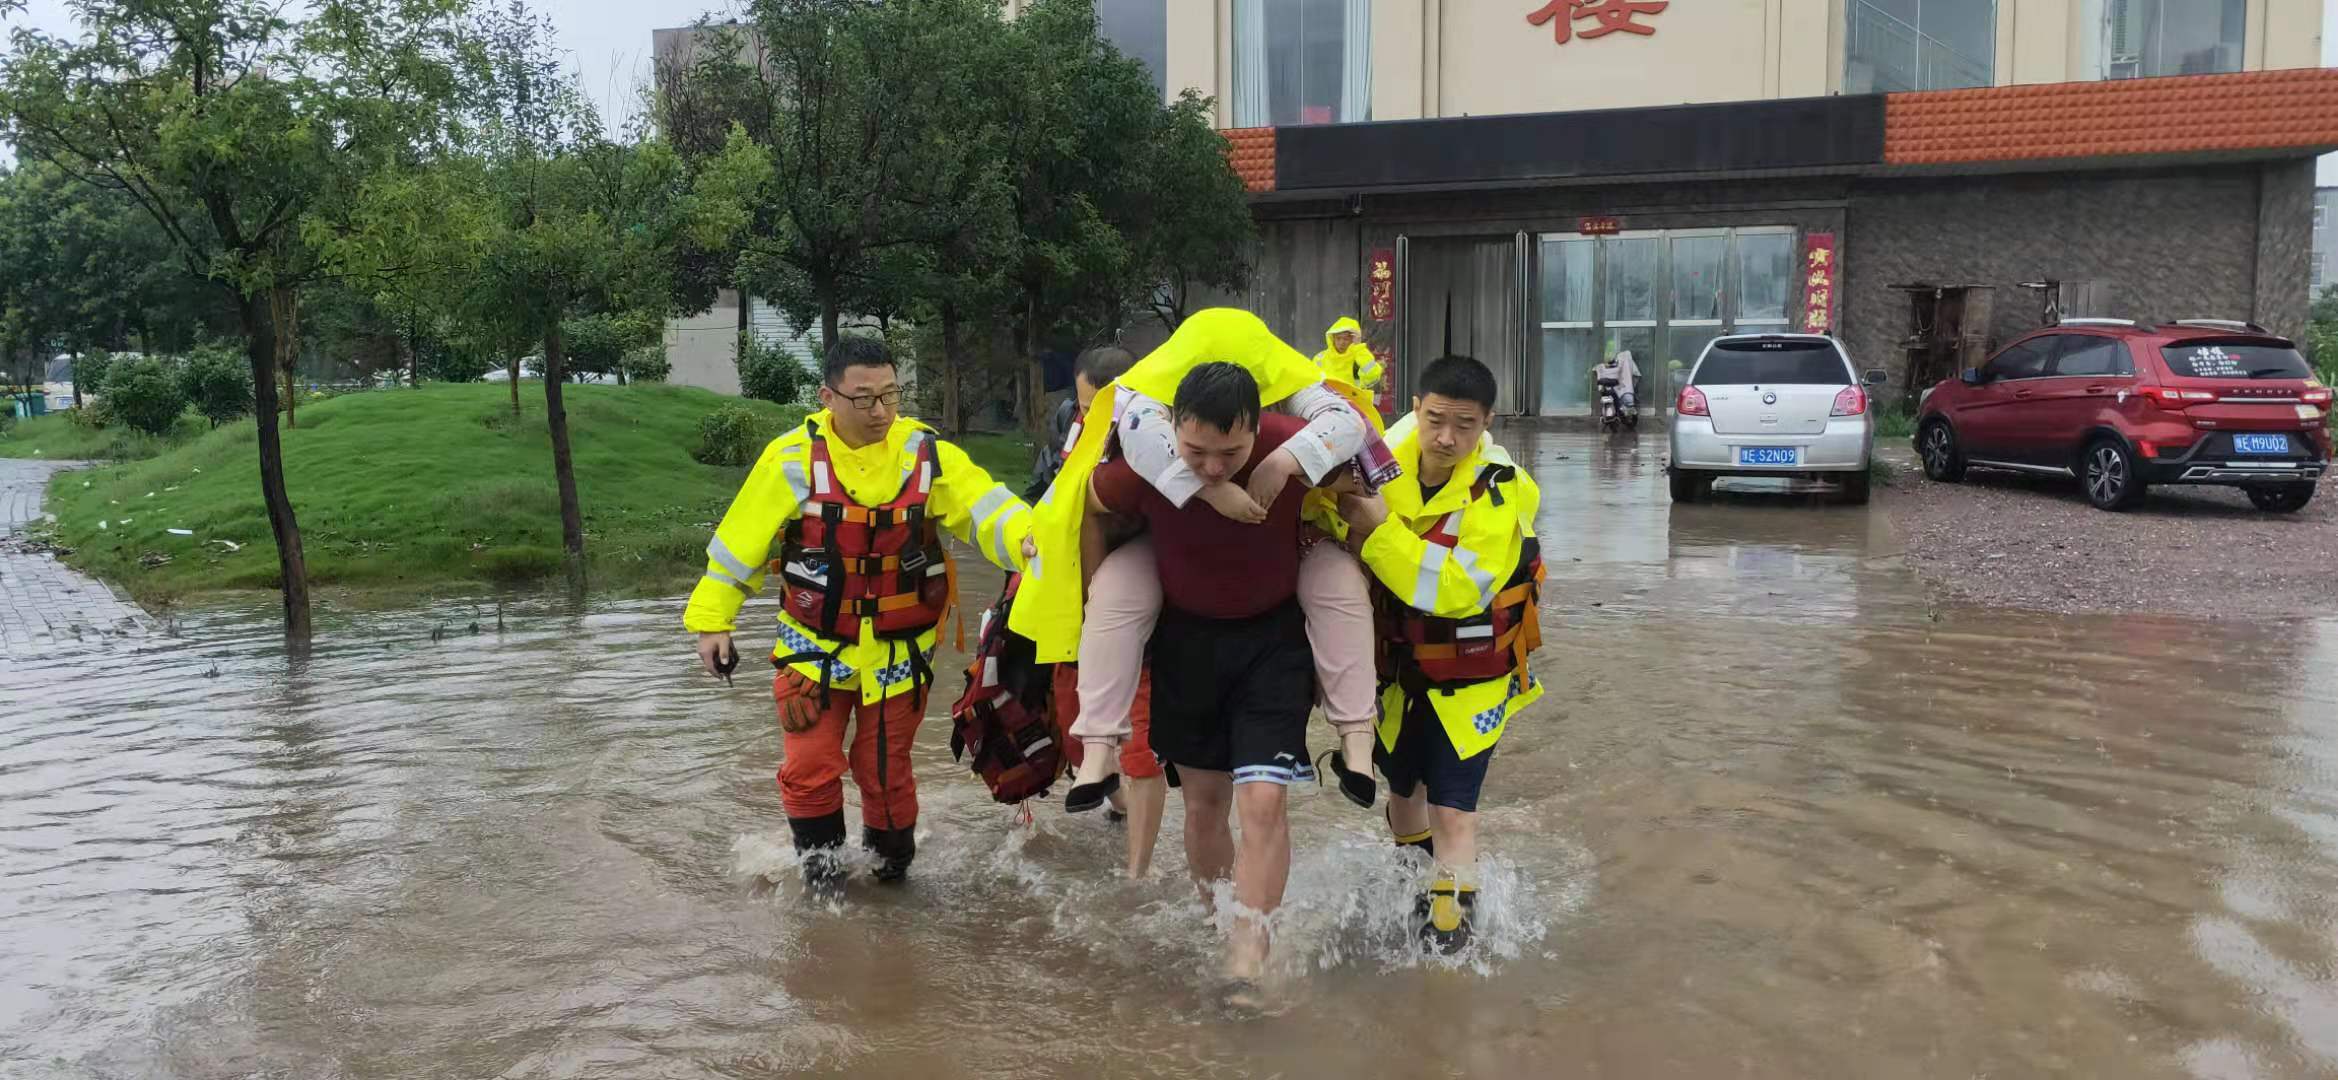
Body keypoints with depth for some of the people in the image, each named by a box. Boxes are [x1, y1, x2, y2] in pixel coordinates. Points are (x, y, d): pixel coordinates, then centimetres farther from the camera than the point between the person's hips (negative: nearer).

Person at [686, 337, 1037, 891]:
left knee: (886, 769, 11)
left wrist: (1026, 538, -43)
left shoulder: (927, 454, -11)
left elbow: (985, 505, -21)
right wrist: (712, 619, -1)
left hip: (900, 651, 1)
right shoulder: (793, 458, -13)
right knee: (810, 769, 1)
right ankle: (821, 862, 27)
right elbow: (741, 538, -4)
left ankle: (890, 857, 38)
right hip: (815, 647, 0)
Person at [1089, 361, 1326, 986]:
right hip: (1185, 635, 2)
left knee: (1263, 800, -14)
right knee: (1203, 800, 12)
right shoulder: (1143, 465, -24)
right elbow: (1089, 507, -1)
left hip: (1274, 636, -2)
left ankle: (1246, 963, -7)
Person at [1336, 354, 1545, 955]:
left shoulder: (1501, 493, -24)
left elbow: (1458, 589, -35)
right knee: (1403, 792, 22)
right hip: (1398, 666, 5)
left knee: (1452, 812, -10)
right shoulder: (1388, 459, -12)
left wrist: (1379, 531, -38)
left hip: (1470, 680, -5)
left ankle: (1449, 930, 5)